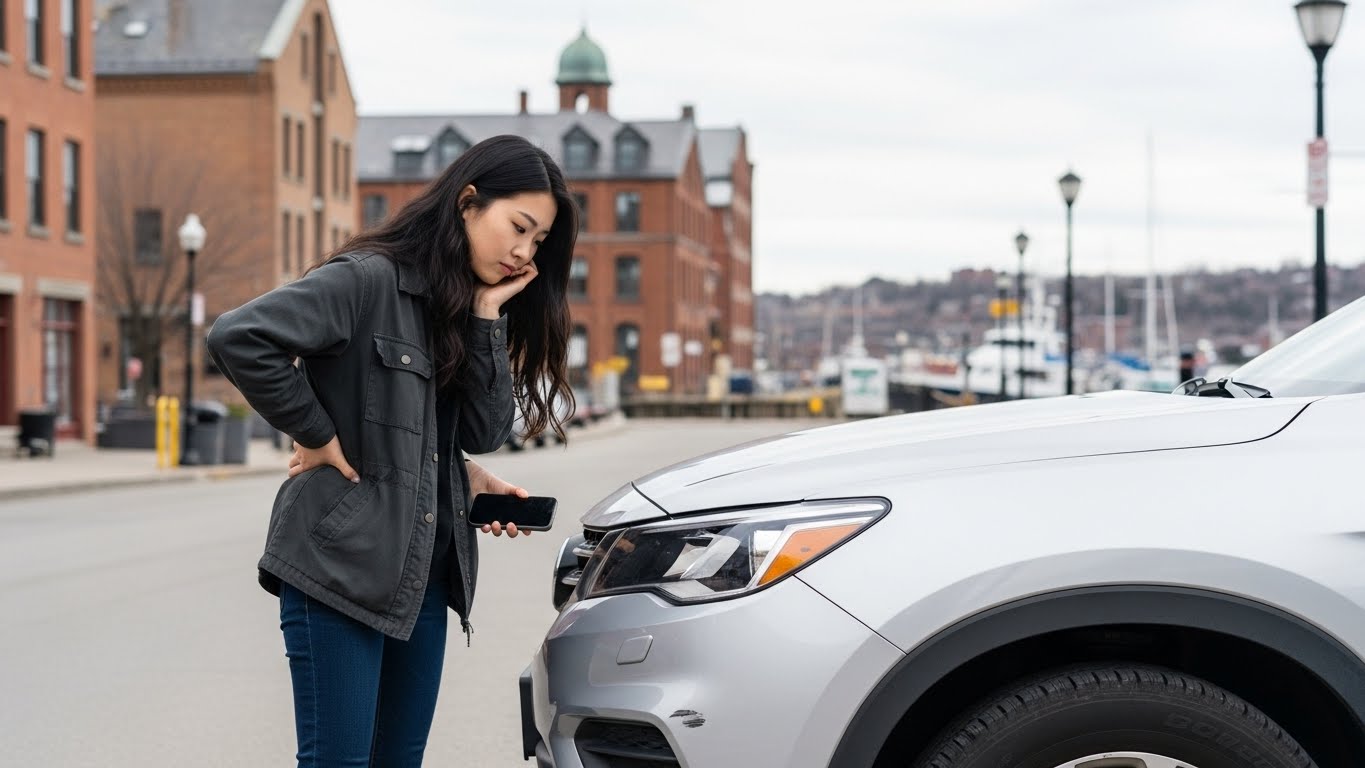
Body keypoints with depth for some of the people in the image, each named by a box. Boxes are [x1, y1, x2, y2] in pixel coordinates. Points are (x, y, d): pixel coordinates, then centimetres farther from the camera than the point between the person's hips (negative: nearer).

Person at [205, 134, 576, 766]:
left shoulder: (473, 309, 13)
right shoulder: (368, 279, -12)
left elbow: (484, 431, 5)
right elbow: (238, 338, -23)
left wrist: (486, 319, -4)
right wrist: (316, 435, -15)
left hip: (423, 572, 8)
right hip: (342, 565, -8)